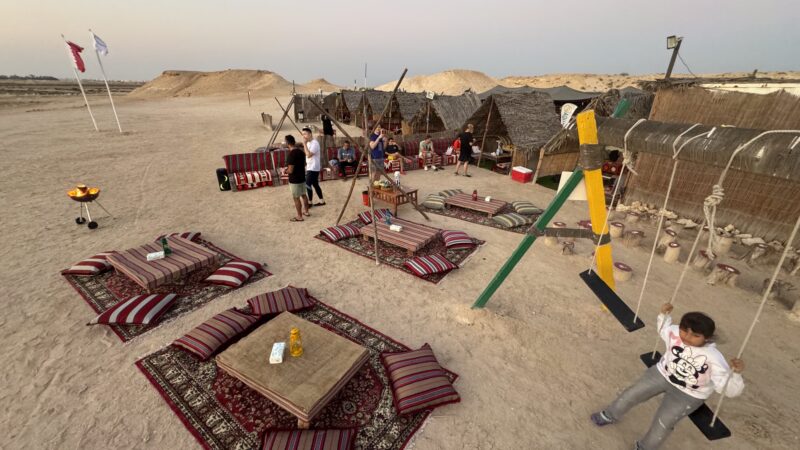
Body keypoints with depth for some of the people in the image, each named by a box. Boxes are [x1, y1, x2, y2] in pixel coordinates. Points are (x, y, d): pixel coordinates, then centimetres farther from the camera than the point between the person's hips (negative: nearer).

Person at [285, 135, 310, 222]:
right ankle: (306, 211, 34)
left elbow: (290, 170, -24)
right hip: (302, 177, 8)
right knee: (303, 195, 20)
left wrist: (285, 170, -2)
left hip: (294, 180, -8)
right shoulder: (301, 152, 1)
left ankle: (299, 216, 11)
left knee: (296, 198, 3)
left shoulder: (291, 154, -23)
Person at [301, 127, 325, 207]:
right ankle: (322, 201, 20)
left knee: (307, 185, -6)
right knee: (315, 185, 13)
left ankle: (310, 202, 6)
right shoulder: (309, 143, 12)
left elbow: (309, 155, -28)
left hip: (313, 168, -10)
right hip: (310, 167, 10)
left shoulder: (314, 143, -19)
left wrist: (304, 144, -25)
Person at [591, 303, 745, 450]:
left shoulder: (714, 359, -32)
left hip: (688, 394, -3)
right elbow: (664, 329, 5)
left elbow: (730, 390, -31)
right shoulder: (675, 332, -21)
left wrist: (736, 372, -48)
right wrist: (664, 314, -9)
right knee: (632, 393, 5)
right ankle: (610, 415, 34)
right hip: (663, 373, 4)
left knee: (663, 422, -8)